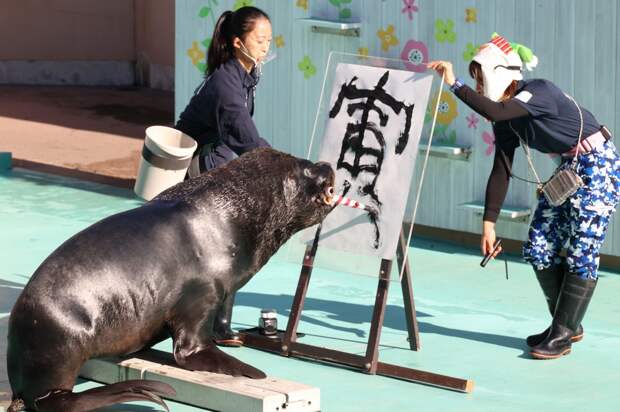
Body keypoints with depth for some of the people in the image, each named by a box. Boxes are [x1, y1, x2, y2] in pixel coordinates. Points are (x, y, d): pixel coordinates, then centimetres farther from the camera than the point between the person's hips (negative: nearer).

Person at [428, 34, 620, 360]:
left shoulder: (540, 91, -24)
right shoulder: (507, 121, 1)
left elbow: (495, 112, -42)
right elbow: (500, 173, 2)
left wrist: (454, 85, -41)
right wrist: (488, 224, -1)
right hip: (568, 168, 9)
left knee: (581, 253, -9)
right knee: (538, 250, 4)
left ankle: (563, 335, -3)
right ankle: (567, 325, 17)